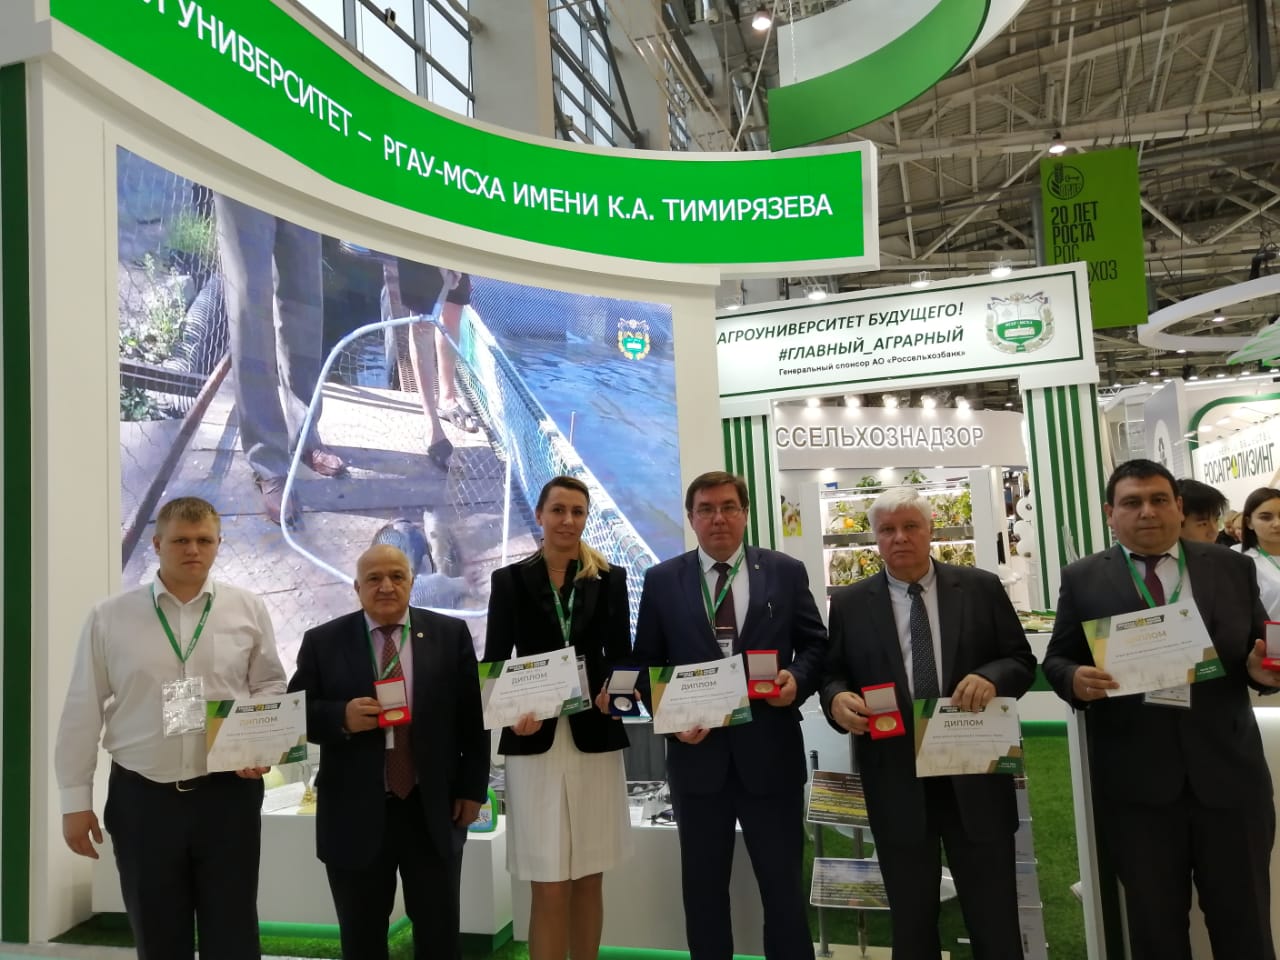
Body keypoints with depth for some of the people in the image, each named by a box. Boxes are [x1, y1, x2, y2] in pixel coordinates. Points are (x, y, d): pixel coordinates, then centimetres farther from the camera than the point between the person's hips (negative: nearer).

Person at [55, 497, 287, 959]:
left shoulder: (247, 610, 0)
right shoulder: (109, 617, -1)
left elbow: (270, 686, 8)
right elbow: (83, 711, 3)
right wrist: (75, 800, 3)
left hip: (228, 794, 0)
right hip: (140, 799, 0)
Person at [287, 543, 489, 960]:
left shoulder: (450, 634, 1)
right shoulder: (322, 642, 0)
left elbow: (473, 717, 3)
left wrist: (472, 788, 1)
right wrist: (341, 718, -19)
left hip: (433, 811, 0)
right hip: (355, 815, 0)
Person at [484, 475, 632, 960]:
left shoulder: (610, 579, 6)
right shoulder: (510, 579, 3)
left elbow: (622, 657, 5)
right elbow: (493, 663, 0)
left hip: (595, 738, 2)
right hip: (534, 741, -2)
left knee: (589, 880, 11)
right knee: (550, 888, 0)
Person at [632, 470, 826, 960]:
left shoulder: (786, 571, 2)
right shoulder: (662, 580, 2)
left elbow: (816, 644, 6)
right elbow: (647, 662, 5)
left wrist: (798, 679, -13)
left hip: (771, 753, 0)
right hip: (697, 752, 1)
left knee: (784, 885, 11)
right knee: (703, 888, 15)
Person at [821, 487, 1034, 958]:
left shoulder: (982, 588, 4)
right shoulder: (849, 603, 4)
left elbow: (1022, 660, 3)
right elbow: (832, 675, 5)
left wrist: (991, 677, -18)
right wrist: (837, 699, -18)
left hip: (974, 776, 0)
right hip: (895, 782, 0)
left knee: (995, 919, 10)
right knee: (911, 922, 14)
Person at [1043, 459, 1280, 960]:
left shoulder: (1232, 569, 6)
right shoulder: (1082, 579, 1)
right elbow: (1056, 659, 3)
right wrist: (1075, 679, -19)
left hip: (1229, 773, 1)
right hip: (1136, 781, -1)